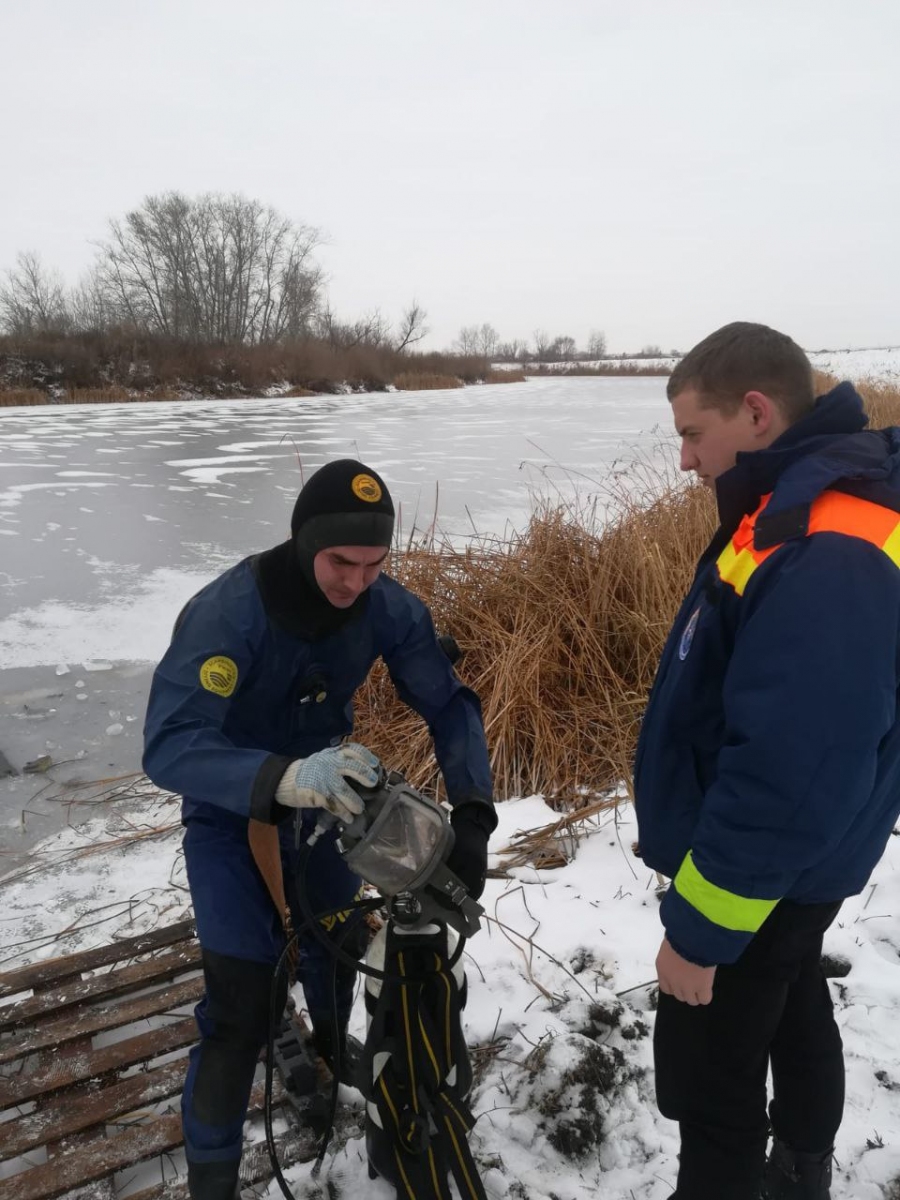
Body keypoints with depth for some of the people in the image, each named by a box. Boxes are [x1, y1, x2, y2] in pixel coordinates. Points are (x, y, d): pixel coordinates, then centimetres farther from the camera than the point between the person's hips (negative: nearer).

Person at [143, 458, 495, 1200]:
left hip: (321, 800, 4)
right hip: (231, 813, -4)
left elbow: (450, 704, -15)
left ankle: (332, 1059, 54)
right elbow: (169, 748, -41)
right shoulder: (227, 613, -34)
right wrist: (285, 778, -58)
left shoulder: (387, 607, -21)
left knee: (339, 943, 20)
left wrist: (472, 815, -28)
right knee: (243, 1006, -9)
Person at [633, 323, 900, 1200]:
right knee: (791, 1009, 28)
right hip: (784, 865, 10)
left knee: (710, 1073, 7)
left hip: (757, 880, -10)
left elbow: (787, 776, -31)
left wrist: (699, 928, -21)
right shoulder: (806, 510, 2)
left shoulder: (826, 561, -31)